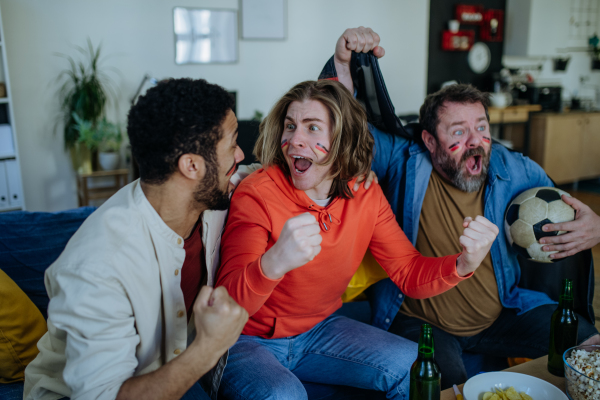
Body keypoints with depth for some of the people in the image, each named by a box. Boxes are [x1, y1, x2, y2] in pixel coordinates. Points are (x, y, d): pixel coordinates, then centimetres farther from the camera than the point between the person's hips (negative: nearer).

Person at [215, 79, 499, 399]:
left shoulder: (365, 195, -7)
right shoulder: (256, 195, -23)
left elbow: (409, 274, -3)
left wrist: (463, 264, -25)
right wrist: (273, 264, -52)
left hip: (318, 330, 5)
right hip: (251, 340, -4)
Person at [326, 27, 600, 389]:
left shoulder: (514, 171, -1)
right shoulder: (404, 162, -11)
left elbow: (567, 214, 10)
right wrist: (343, 62, -33)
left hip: (502, 315, 4)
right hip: (420, 322, -4)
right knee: (447, 383, -31)